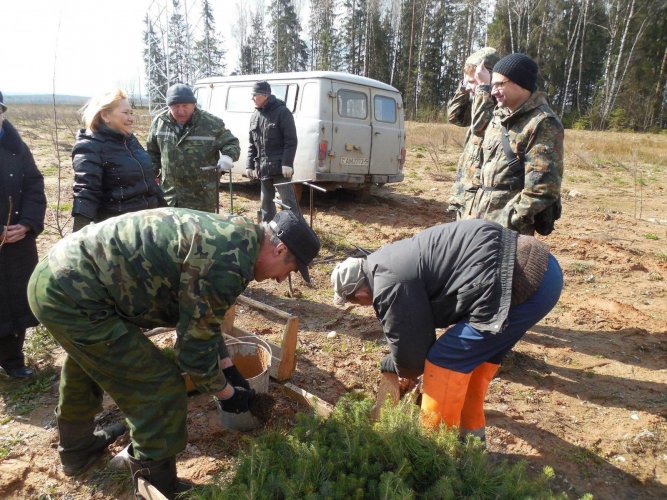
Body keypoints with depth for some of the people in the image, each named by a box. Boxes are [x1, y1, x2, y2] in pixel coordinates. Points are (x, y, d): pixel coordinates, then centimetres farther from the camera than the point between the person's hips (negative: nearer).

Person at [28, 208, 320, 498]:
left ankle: (77, 448, 59)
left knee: (87, 362, 34)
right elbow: (195, 342, -13)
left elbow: (202, 320, 20)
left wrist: (228, 368, 23)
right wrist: (226, 392, 4)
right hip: (74, 294, -11)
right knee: (161, 390, -3)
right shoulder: (229, 263, -22)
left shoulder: (225, 235, 9)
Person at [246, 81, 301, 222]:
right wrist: (250, 165, 11)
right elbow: (252, 144, 16)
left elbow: (291, 141, -12)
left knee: (288, 200, -6)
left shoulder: (282, 112, -8)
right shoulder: (255, 116, 12)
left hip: (280, 167, -7)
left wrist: (287, 163, -19)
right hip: (263, 168, 7)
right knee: (265, 201, 15)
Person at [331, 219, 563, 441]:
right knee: (478, 350, 25)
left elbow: (409, 347, 0)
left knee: (444, 362, 1)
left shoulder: (390, 285, -13)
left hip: (521, 284, -11)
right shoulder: (388, 262, 19)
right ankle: (470, 431, 39)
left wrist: (390, 368, 23)